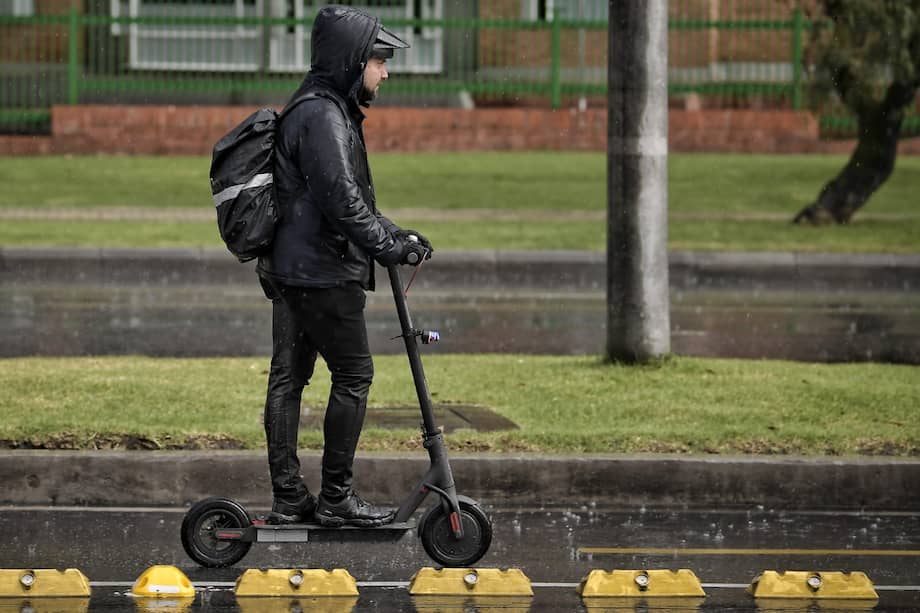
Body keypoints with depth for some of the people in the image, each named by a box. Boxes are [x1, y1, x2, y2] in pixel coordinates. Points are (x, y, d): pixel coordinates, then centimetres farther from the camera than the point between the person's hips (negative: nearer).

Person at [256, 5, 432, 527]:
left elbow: (354, 194, 25)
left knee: (288, 376, 9)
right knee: (354, 375, -5)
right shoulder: (322, 116, -16)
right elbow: (340, 199, -22)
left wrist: (395, 235, 18)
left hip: (290, 268, 11)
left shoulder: (325, 110, 19)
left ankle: (288, 497, 12)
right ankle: (337, 497, -3)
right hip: (323, 272, -11)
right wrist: (387, 246, -15)